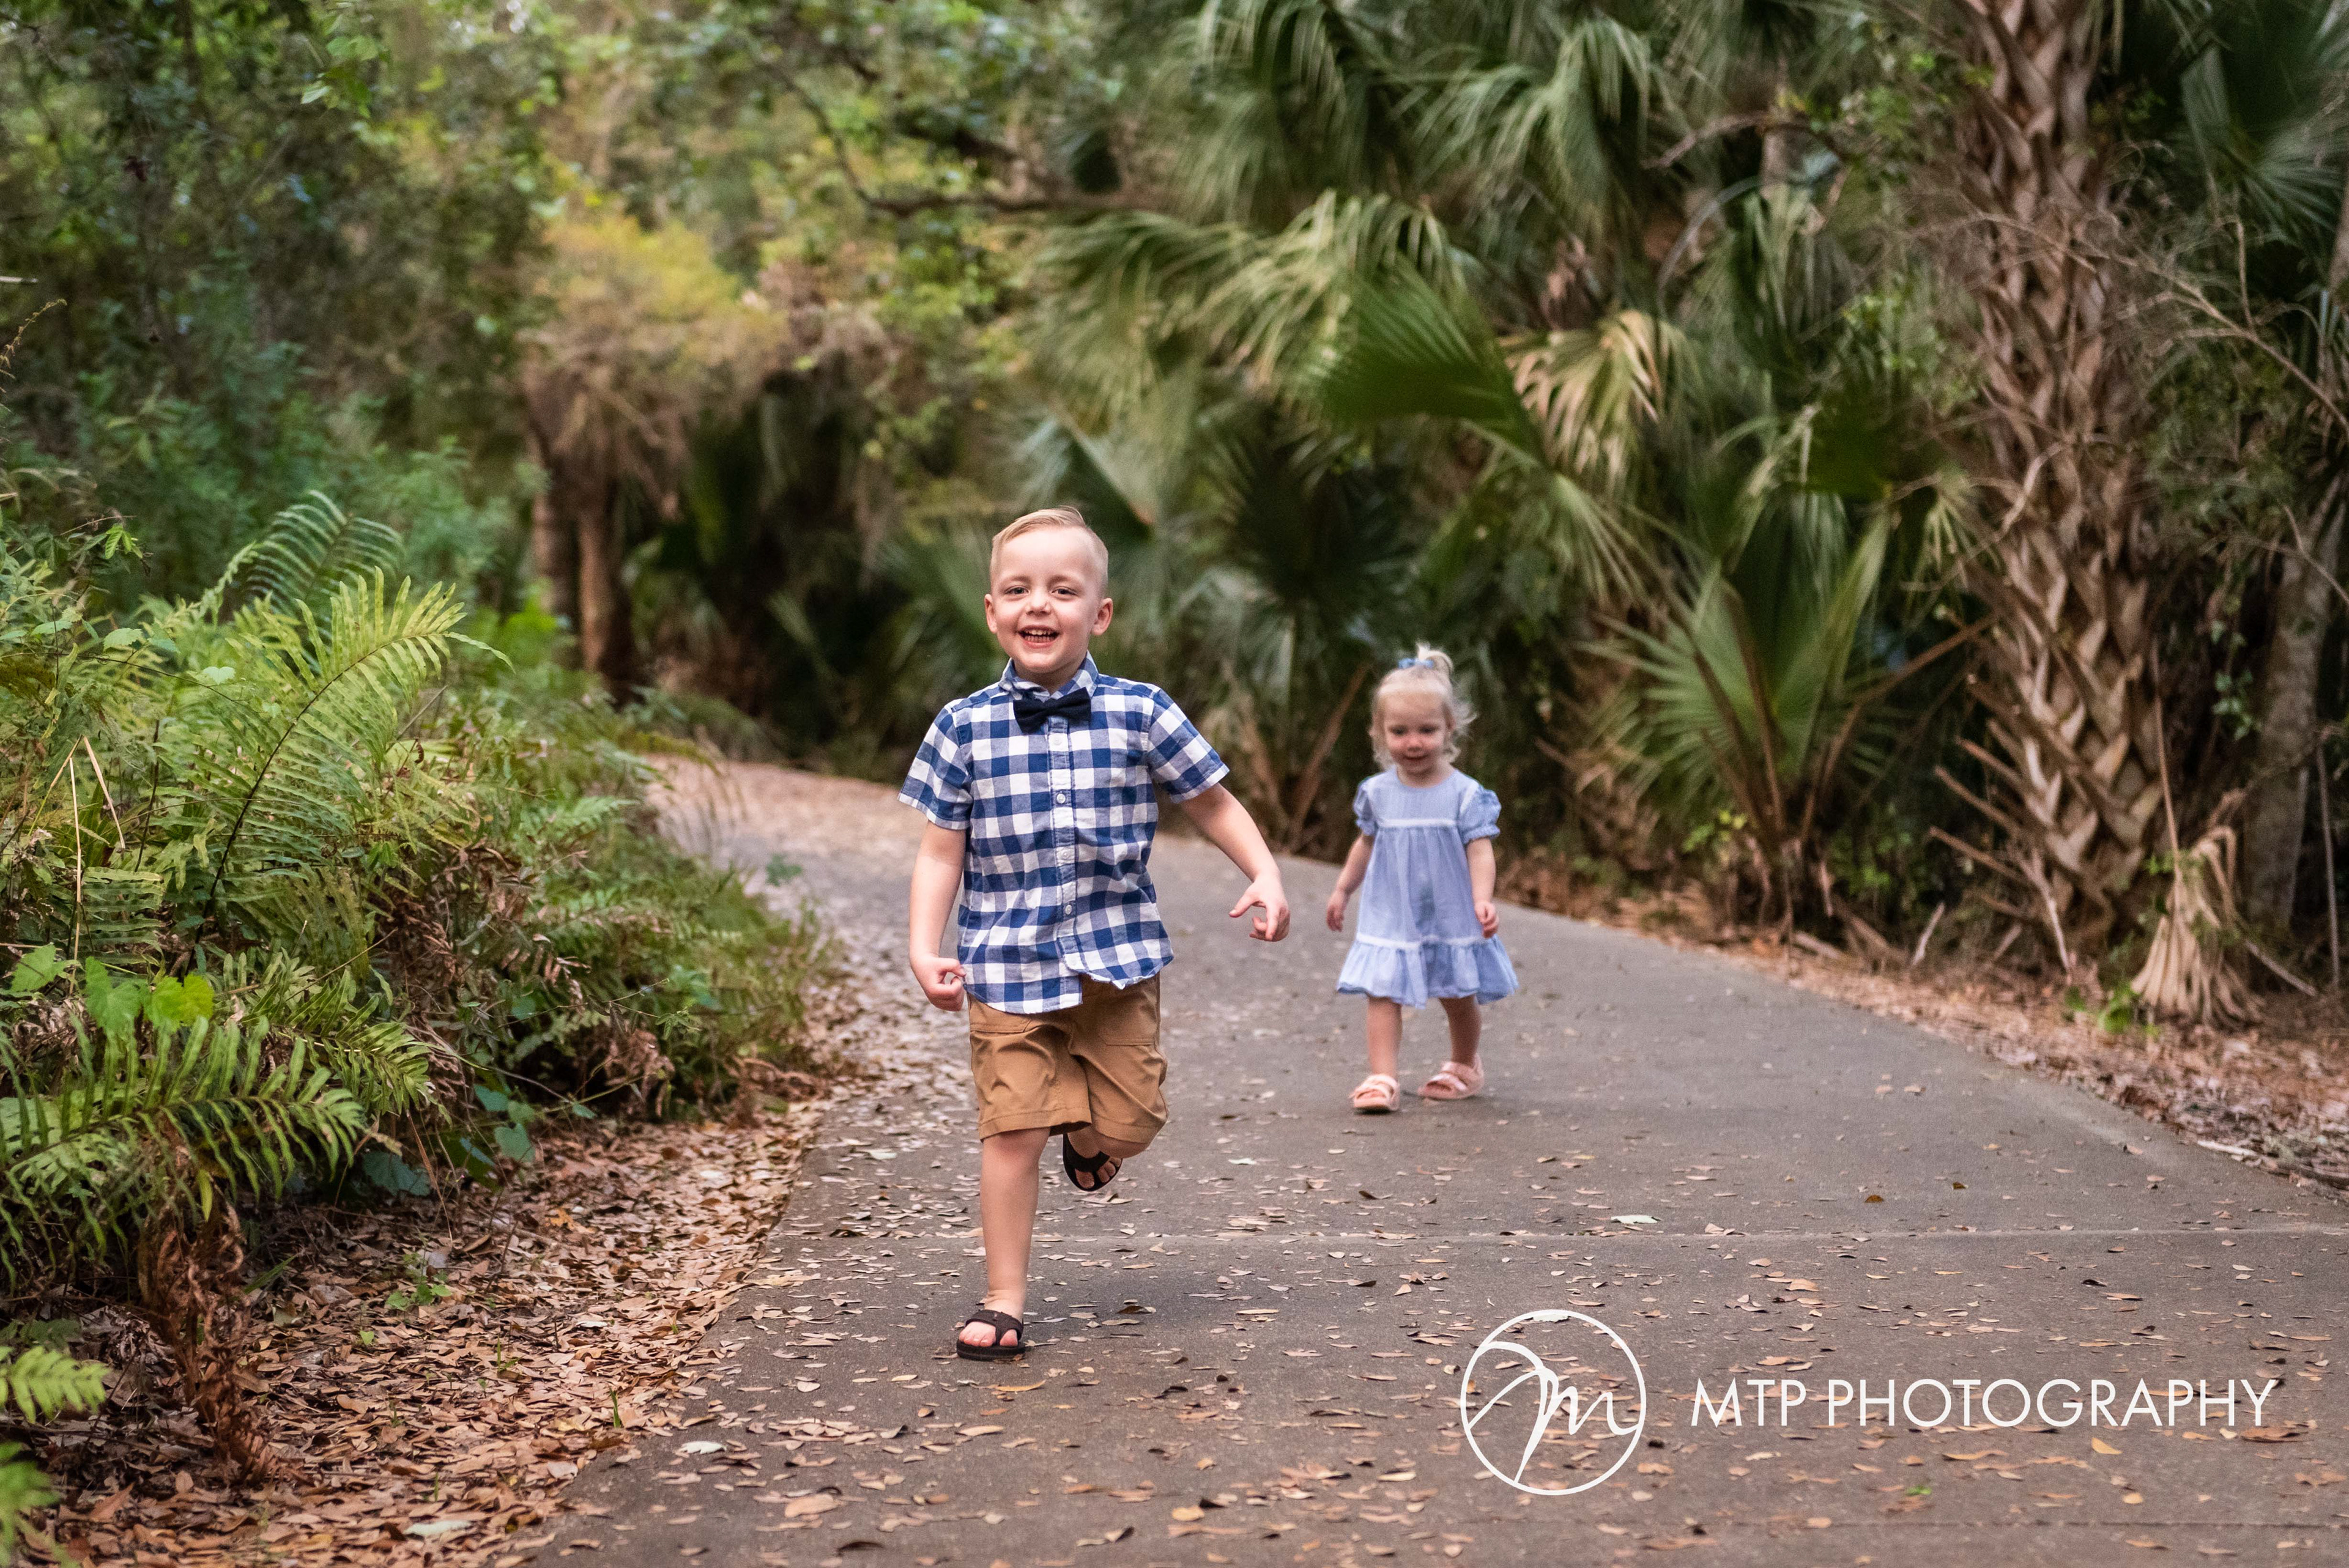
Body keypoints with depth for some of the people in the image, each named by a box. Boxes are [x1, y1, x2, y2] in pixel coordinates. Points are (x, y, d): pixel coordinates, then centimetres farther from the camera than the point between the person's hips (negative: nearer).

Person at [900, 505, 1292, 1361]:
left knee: (1131, 1123, 4)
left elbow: (1214, 804, 8)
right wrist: (924, 946, -9)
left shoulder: (1140, 713, -1)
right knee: (1012, 1129, -6)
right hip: (1006, 964, -1)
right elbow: (941, 850, 1)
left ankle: (1088, 1134, 42)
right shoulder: (965, 727, -2)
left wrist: (1265, 875, -7)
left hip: (1117, 958, 1)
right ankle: (1003, 1301, 5)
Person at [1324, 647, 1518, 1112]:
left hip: (1451, 918, -1)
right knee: (1382, 995, -11)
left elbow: (1479, 850, -13)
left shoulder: (1465, 794, -10)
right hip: (1391, 919, 1)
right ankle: (1382, 1079, -14)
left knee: (1459, 998, 14)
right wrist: (1343, 890, 19)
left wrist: (1483, 899, -26)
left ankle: (1464, 1066, 37)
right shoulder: (1377, 793, -1)